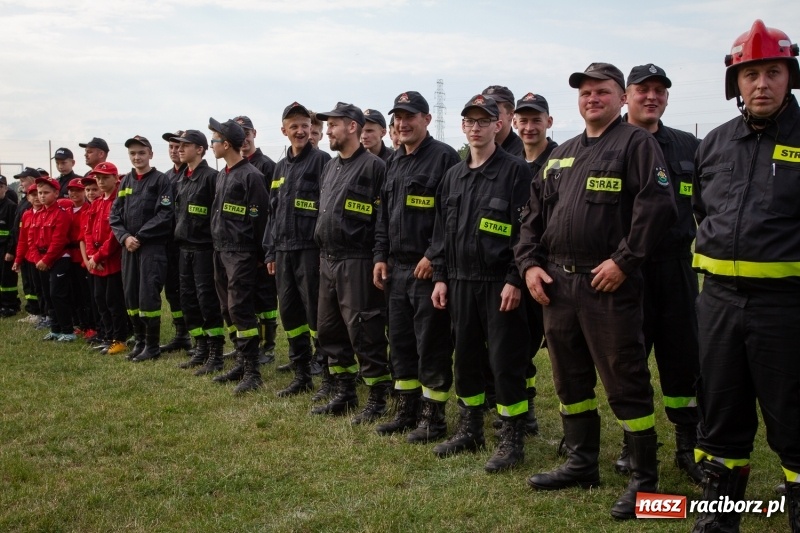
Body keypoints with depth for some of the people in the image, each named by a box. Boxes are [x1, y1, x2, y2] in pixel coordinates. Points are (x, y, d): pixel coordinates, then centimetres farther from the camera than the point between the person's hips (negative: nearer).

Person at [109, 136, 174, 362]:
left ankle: (152, 345, 4)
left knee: (148, 296, -7)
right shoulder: (125, 181, 14)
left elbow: (165, 215, -12)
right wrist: (124, 237, -5)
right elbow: (114, 215, 12)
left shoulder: (161, 180, -3)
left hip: (153, 247, -6)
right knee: (131, 295, 8)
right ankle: (139, 340, 21)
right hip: (129, 247, 6)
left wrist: (140, 236, -13)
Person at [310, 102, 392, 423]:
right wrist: (322, 247, 17)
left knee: (364, 332, -4)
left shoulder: (373, 166, -11)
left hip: (357, 262, -9)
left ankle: (377, 401, 8)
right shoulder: (330, 167, 16)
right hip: (328, 260, 9)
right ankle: (344, 394, 26)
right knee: (329, 329, 14)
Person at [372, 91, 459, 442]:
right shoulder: (395, 162, 16)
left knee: (432, 346, -1)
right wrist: (380, 257, 11)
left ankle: (433, 417, 10)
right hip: (396, 268, 8)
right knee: (400, 341, 13)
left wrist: (433, 256, -19)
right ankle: (406, 410, 26)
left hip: (428, 268, -8)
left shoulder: (444, 157, -9)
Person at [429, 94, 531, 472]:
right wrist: (440, 277, 9)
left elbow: (525, 231, -12)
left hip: (500, 284, -6)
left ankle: (512, 441, 9)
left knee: (505, 361, -2)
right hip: (460, 282, 6)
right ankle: (469, 431, 27)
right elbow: (442, 232, 16)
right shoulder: (453, 176, 14)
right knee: (465, 358, 13)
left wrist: (514, 281, -17)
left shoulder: (515, 171, -6)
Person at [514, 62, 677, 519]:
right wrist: (530, 263, 6)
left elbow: (656, 206, -15)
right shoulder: (562, 155, 19)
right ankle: (582, 463, 30)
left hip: (609, 283, -7)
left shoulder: (636, 144, -2)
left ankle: (645, 479, 10)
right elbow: (535, 215, 20)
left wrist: (623, 261, -19)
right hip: (557, 282, 8)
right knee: (571, 377, 15)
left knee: (625, 382, -3)